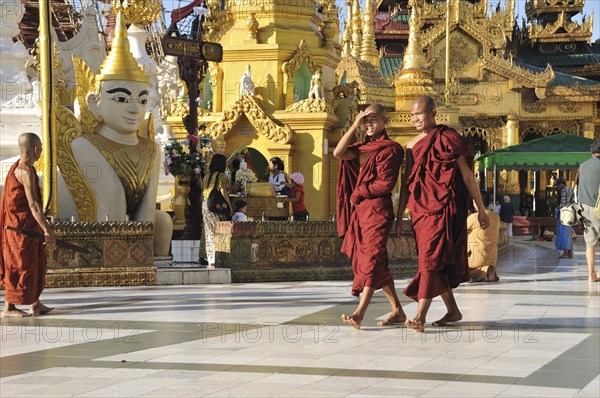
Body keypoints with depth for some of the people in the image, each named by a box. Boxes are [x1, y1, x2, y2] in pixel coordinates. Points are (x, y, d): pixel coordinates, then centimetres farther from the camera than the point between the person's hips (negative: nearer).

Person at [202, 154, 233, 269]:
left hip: (205, 205, 7)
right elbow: (223, 193, -14)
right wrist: (229, 205, -7)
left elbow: (203, 192, 14)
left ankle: (210, 261, 9)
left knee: (209, 234, 9)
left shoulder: (206, 176, 12)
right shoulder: (221, 176, -9)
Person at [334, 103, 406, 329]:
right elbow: (339, 153, 1)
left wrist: (358, 193, -5)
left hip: (378, 209, -8)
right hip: (360, 210, 8)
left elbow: (386, 184, -12)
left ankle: (359, 313, -26)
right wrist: (354, 127, 0)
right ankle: (397, 311, 15)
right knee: (377, 263, 9)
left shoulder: (390, 149, -4)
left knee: (372, 258, -16)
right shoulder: (363, 147, 18)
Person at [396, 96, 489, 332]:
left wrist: (481, 209, -3)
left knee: (431, 259, -16)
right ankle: (453, 310, 22)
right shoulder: (411, 146, 14)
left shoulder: (448, 138, -3)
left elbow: (467, 175, -3)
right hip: (420, 209, 7)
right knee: (433, 261, 9)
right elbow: (406, 183, 17)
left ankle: (420, 316, -23)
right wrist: (398, 218, 15)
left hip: (443, 208, -7)